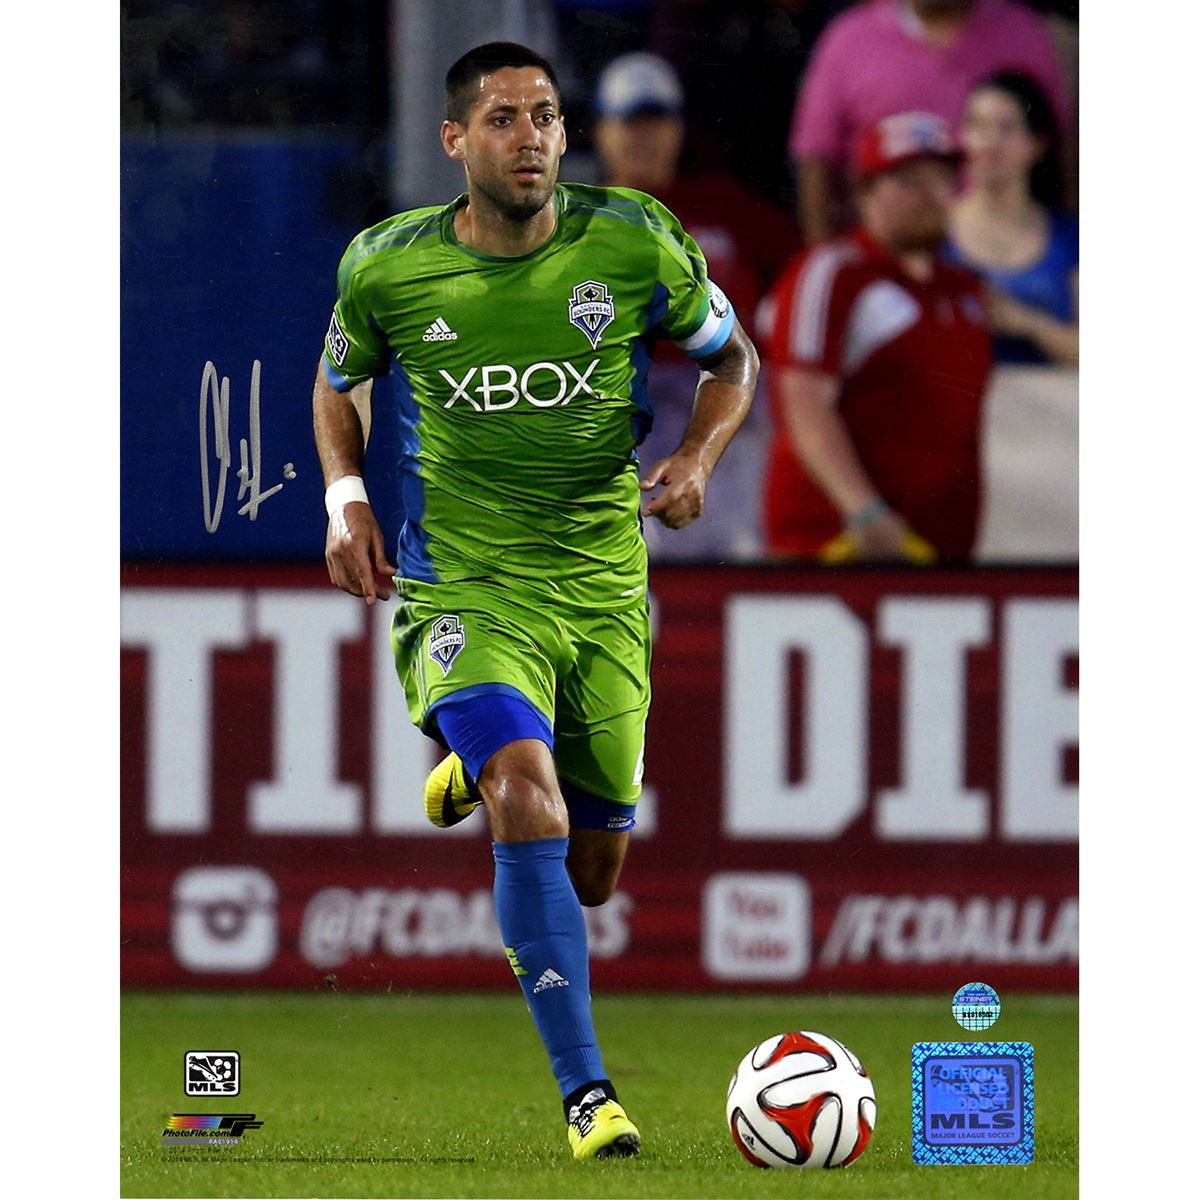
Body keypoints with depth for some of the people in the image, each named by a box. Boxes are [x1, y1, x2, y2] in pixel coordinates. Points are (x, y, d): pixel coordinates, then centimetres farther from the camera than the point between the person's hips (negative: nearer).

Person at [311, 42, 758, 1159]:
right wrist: (345, 495, -2)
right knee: (531, 802, -29)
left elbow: (731, 360, 9)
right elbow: (339, 382, 15)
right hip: (463, 591, -2)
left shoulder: (635, 244, -7)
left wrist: (697, 457, -10)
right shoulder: (386, 267, -6)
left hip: (603, 587, 2)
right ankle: (585, 1091, -25)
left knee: (591, 874, 11)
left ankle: (475, 769, 46)